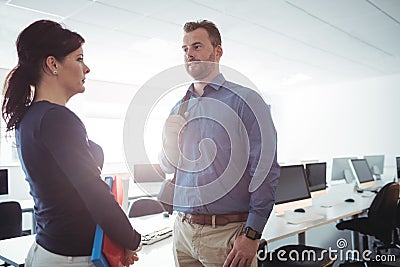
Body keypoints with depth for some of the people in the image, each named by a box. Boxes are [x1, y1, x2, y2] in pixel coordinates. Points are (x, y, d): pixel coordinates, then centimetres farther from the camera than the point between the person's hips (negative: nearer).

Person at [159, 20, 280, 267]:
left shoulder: (245, 100, -7)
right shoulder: (179, 108, 11)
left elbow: (265, 172, -12)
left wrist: (252, 235, -15)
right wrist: (169, 142, -4)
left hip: (228, 233, -5)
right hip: (183, 229, 5)